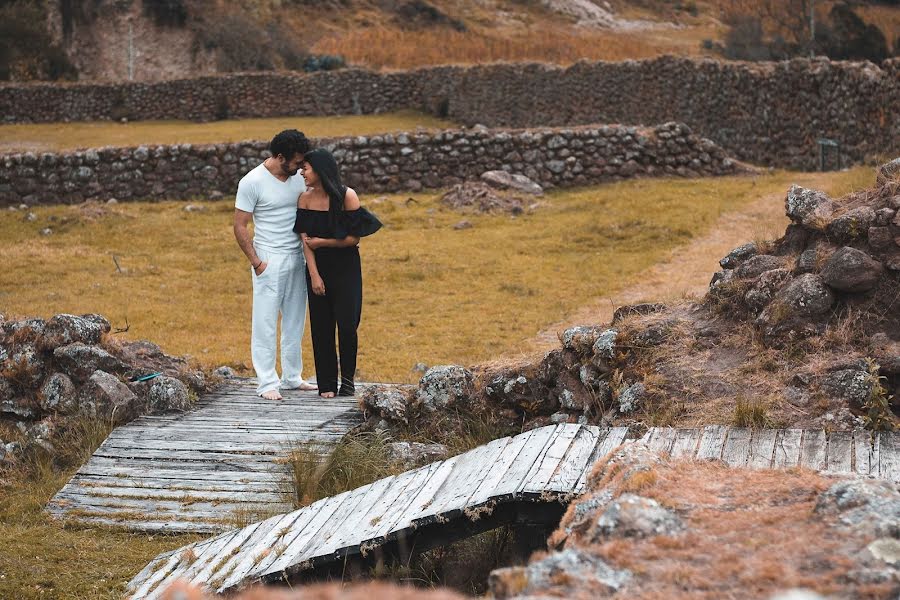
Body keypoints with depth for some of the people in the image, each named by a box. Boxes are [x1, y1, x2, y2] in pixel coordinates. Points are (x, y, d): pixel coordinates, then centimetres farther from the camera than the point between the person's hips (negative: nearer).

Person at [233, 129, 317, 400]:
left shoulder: (299, 177, 5)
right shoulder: (252, 182, -12)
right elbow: (240, 227, -9)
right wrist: (256, 262, -13)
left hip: (297, 259, 6)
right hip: (269, 260, -6)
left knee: (295, 321, 12)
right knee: (265, 323, -4)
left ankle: (292, 377, 22)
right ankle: (267, 383, -1)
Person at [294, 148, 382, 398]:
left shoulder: (346, 196, -11)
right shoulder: (305, 199, -2)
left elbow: (354, 238, -11)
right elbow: (305, 240, -5)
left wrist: (321, 242, -9)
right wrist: (314, 275, -11)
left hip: (346, 268, -3)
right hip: (318, 267, 3)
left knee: (347, 324, -8)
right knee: (321, 326, 2)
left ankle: (348, 380, 10)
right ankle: (327, 384, 11)